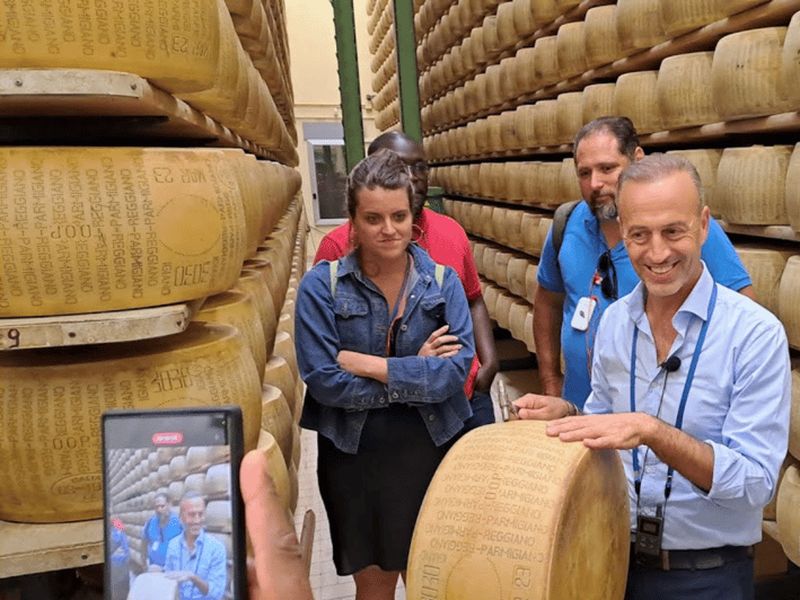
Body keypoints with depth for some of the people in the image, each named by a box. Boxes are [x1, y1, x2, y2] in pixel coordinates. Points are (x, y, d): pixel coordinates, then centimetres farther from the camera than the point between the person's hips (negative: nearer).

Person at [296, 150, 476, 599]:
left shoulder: (443, 281, -5)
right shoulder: (321, 286, -9)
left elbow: (455, 371, -15)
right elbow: (323, 380, -17)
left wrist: (368, 364, -18)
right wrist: (416, 374, -16)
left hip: (431, 452, 1)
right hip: (354, 459, -1)